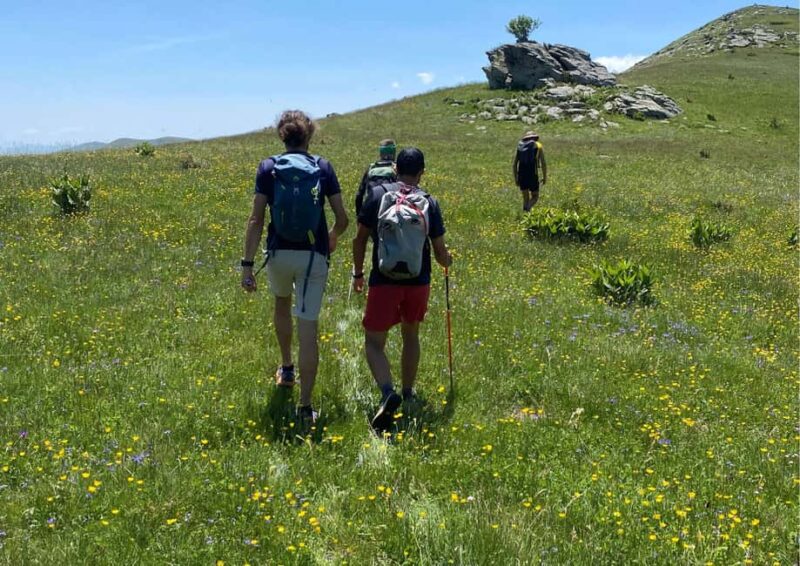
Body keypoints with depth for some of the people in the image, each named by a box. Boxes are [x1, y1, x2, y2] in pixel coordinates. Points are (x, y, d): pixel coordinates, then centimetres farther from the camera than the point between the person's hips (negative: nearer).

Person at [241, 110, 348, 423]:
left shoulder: (268, 167, -1)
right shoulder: (323, 167, 1)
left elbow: (256, 219, -7)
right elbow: (342, 218, 1)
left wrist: (247, 264, -6)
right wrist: (333, 238, 23)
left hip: (279, 254, 1)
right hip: (313, 256, -1)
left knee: (281, 303, 31)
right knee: (308, 329, -1)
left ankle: (286, 369, 46)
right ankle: (305, 406, -4)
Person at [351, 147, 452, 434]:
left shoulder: (378, 194, -3)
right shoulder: (429, 203, 0)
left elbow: (360, 240, 0)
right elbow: (440, 252, 4)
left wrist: (358, 273, 14)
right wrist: (447, 261, 27)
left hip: (383, 282, -2)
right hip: (418, 282, 3)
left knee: (374, 342, 3)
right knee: (410, 335, 23)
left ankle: (388, 393, -21)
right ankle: (408, 394, 34)